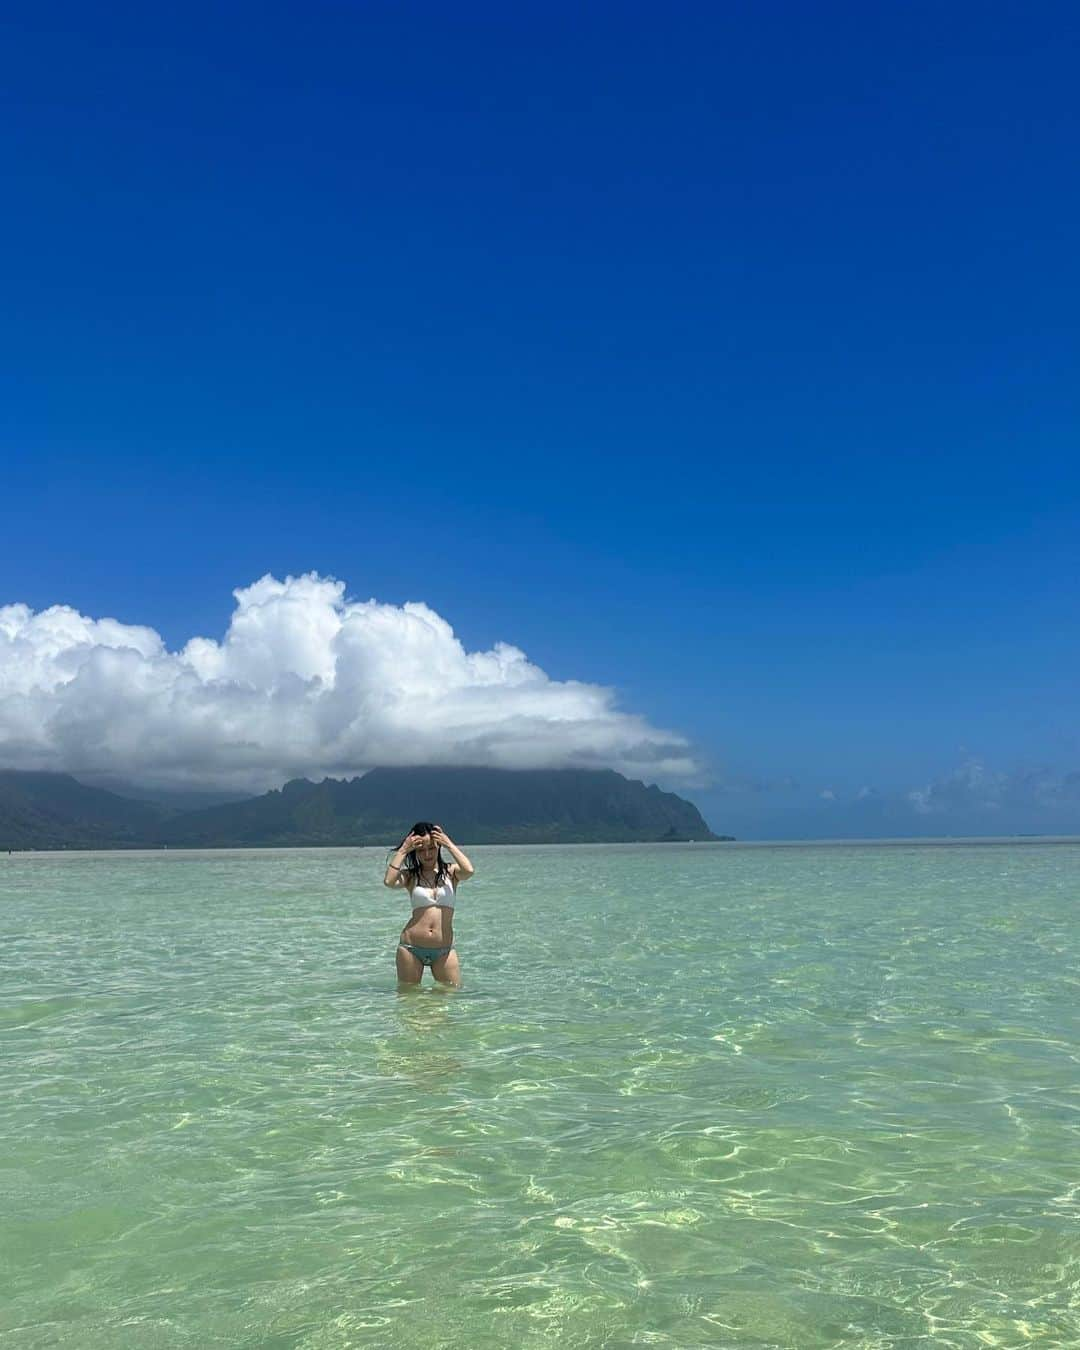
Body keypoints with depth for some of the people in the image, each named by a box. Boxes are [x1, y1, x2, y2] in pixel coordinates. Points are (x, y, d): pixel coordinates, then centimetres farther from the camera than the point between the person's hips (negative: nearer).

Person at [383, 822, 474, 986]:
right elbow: (389, 881, -16)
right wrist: (403, 850, -6)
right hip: (411, 948, 0)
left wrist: (449, 844, -6)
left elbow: (469, 871, -17)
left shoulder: (451, 872, 5)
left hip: (444, 950, 0)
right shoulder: (410, 875, 6)